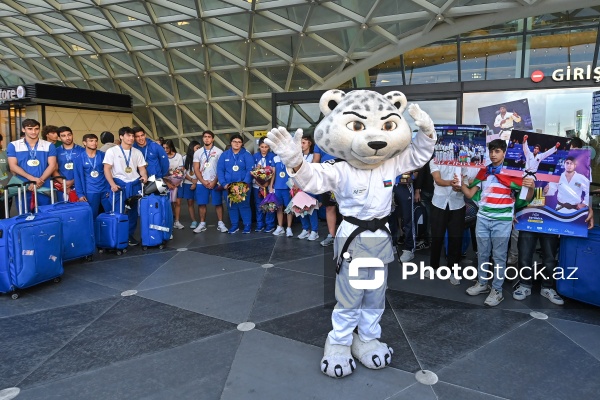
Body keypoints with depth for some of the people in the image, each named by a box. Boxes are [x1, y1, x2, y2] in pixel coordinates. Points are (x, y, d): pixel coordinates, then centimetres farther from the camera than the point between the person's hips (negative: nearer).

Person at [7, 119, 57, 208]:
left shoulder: (49, 146, 6)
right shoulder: (13, 146, 6)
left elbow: (52, 165, -1)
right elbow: (13, 166, -2)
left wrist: (40, 181, -15)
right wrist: (32, 178, -16)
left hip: (44, 188, 0)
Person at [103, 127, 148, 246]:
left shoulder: (137, 152, 10)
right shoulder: (112, 151, -1)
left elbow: (142, 168, 9)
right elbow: (107, 169, -6)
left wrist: (144, 176, -14)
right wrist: (112, 184, -18)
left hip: (135, 184, 4)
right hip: (119, 184, -3)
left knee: (133, 211, 8)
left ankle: (130, 235, 20)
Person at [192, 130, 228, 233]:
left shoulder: (218, 151, 1)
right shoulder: (198, 152, 9)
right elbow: (196, 169, 6)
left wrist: (214, 181, -9)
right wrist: (203, 181, -6)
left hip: (215, 182, -3)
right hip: (201, 183, 3)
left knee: (218, 203, -1)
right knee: (201, 204, 3)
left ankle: (220, 223, 6)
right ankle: (202, 224, 12)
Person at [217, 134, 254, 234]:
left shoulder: (246, 155, -1)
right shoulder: (224, 155, 6)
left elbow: (250, 170, -8)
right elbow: (220, 170, 2)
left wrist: (245, 182, -20)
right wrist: (224, 183, -10)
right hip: (229, 185, 3)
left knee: (244, 205, -2)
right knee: (232, 206, 9)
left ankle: (247, 225, 9)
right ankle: (234, 225, 20)